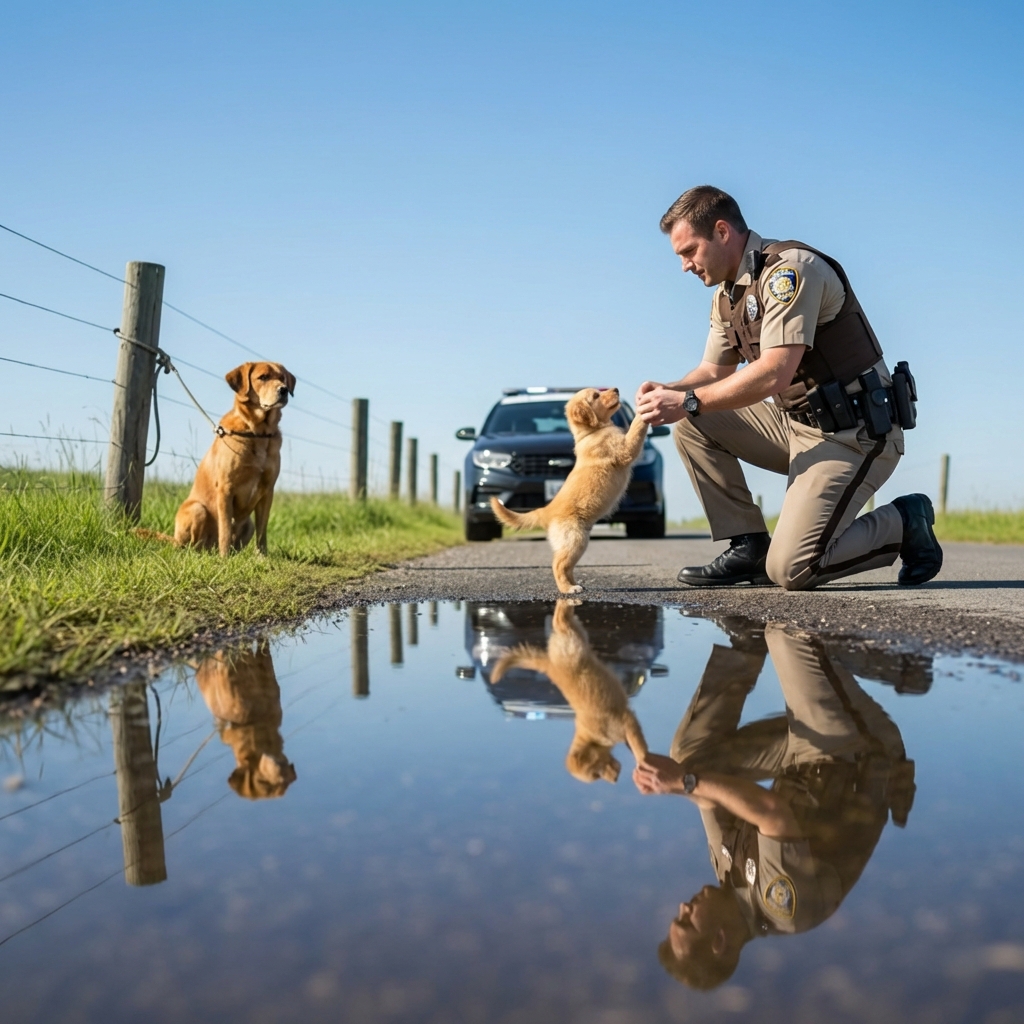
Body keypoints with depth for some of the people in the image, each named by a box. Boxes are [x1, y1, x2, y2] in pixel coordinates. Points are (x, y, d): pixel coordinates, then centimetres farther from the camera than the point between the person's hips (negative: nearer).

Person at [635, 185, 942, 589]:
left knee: (791, 570, -19)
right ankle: (748, 547, 1)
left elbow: (775, 373, -28)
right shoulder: (727, 294, 11)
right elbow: (714, 370, 15)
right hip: (796, 422, 9)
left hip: (855, 434, -9)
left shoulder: (791, 269, -18)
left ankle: (903, 524, 5)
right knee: (693, 424, -3)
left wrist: (689, 402, -24)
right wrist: (669, 391, -6)